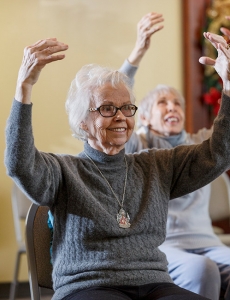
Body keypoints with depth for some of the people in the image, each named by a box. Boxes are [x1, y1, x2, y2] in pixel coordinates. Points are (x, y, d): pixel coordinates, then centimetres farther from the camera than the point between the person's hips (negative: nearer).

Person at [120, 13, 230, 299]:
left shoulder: (202, 143, 21)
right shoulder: (137, 145, 10)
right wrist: (138, 53, -22)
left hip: (204, 241, 4)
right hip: (156, 245, -3)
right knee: (200, 269, -34)